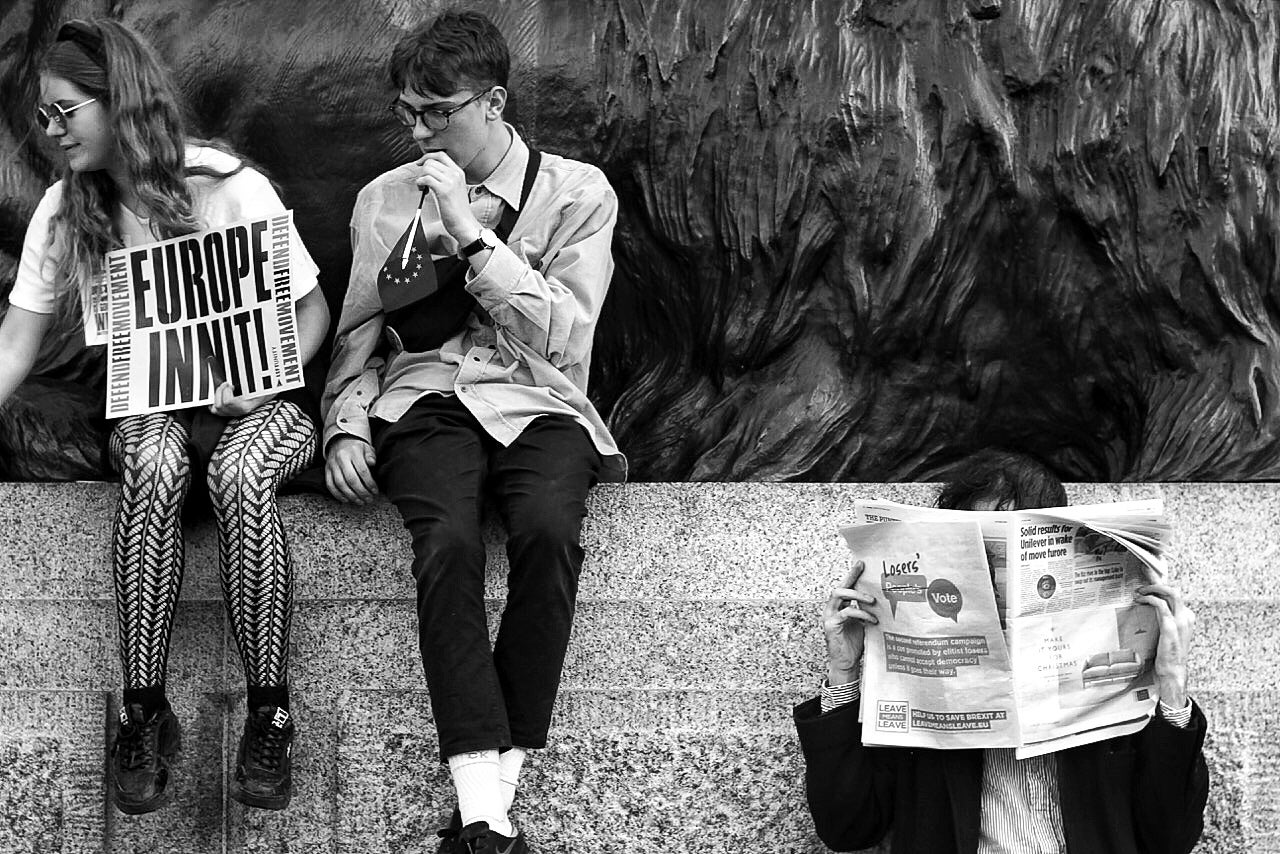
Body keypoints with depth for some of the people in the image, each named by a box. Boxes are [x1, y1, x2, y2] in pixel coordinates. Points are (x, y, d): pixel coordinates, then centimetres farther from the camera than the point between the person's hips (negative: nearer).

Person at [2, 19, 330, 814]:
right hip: (149, 409, 3)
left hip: (256, 403, -2)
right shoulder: (65, 211, 0)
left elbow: (312, 309, -4)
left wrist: (265, 380, -22)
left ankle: (270, 712, -28)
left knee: (240, 472, -38)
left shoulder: (231, 188, -11)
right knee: (152, 462, -35)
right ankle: (145, 711, -30)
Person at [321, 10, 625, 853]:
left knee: (549, 531, -36)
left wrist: (471, 233, -9)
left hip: (536, 404, -1)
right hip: (424, 401, 1)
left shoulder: (578, 193, 7)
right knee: (448, 541, -32)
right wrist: (347, 424, 0)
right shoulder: (384, 199, 16)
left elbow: (563, 333, -5)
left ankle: (503, 780, -30)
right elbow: (357, 337, 19)